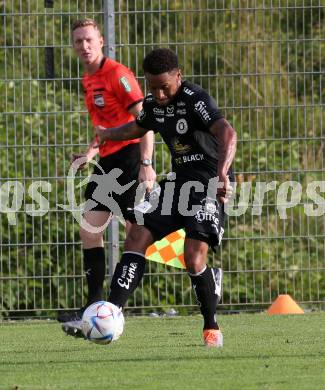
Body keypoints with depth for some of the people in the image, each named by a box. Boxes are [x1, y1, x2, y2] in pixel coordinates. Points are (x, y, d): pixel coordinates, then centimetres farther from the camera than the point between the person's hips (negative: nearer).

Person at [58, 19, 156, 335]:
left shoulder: (117, 74, -11)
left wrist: (146, 164, -25)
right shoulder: (88, 81, 16)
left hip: (129, 156, -9)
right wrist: (91, 152, 11)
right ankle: (95, 307, 2)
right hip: (108, 161, 9)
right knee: (89, 231, 2)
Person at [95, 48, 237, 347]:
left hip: (211, 184, -8)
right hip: (180, 181, 8)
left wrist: (222, 172, -49)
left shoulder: (196, 99, -18)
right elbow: (137, 128, 31)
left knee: (194, 258, -18)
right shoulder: (154, 104, 6)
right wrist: (104, 135, 43)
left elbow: (227, 134, -34)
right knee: (137, 238, -5)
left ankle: (211, 328, 4)